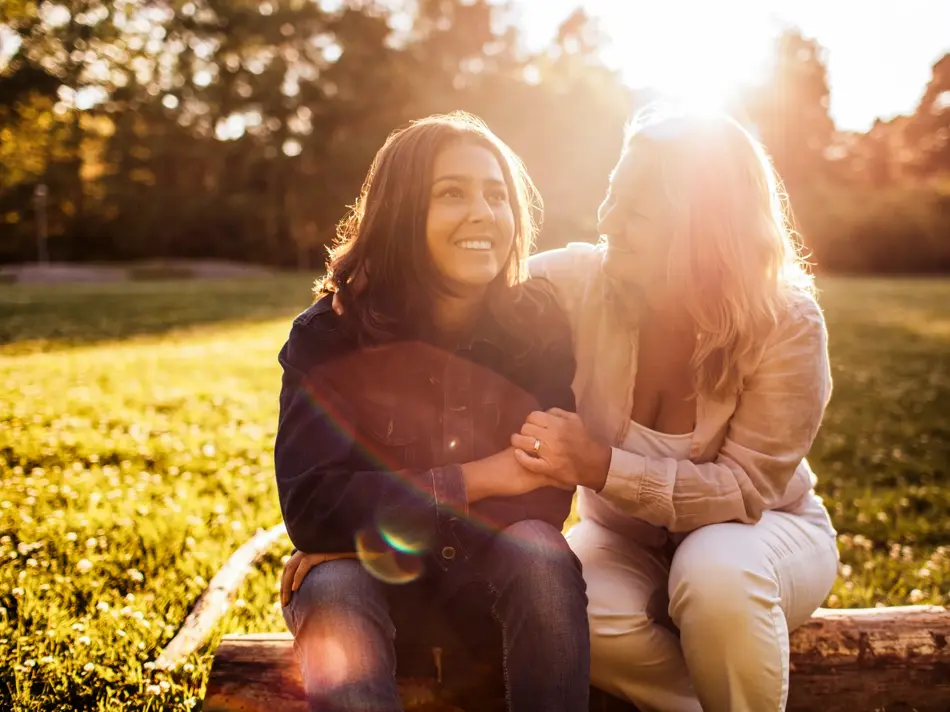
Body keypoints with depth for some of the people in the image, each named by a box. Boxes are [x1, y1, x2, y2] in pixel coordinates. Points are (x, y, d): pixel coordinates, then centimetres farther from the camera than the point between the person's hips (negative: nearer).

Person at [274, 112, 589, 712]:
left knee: (540, 556, -30)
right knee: (334, 596, -34)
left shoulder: (538, 324, -11)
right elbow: (309, 509, -17)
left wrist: (367, 535, -19)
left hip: (492, 570, 2)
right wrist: (470, 481, -23)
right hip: (361, 573, -2)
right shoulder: (328, 337, -13)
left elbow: (547, 498, -14)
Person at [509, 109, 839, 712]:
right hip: (627, 538, 2)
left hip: (763, 532, -1)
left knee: (715, 576, -37)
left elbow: (746, 488, -24)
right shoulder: (579, 283, -16)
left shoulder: (788, 323, -21)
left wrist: (600, 466, -37)